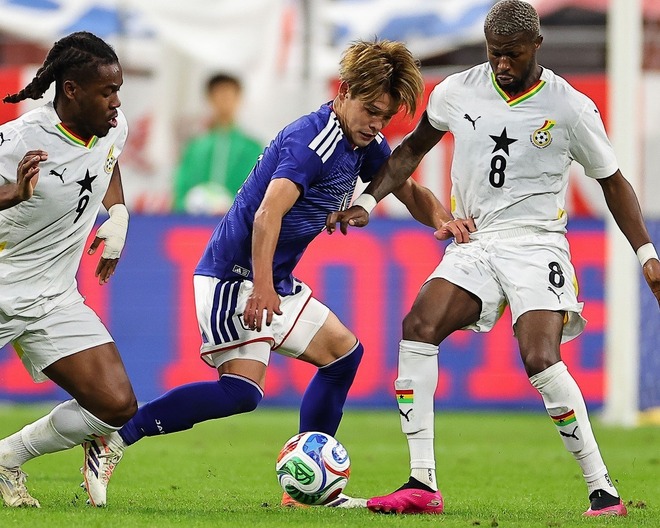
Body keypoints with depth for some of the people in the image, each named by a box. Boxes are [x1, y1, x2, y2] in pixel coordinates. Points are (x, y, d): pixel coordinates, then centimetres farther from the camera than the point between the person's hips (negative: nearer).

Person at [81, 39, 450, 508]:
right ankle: (110, 441, -21)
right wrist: (262, 286, -42)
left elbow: (410, 192, 20)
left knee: (343, 352, 16)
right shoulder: (311, 140, -19)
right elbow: (268, 213, -30)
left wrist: (441, 218, -4)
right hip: (235, 274, -10)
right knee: (241, 390, -23)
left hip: (276, 283, 10)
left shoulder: (365, 145, 10)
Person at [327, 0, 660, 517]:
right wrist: (367, 202, 9)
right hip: (473, 245, 4)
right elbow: (413, 149, 20)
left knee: (540, 359, -25)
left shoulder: (571, 109, -5)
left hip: (536, 246, -4)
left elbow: (612, 181, 6)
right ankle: (422, 485, -18)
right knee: (418, 327, -21)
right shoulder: (456, 92, 3)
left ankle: (603, 490, -13)